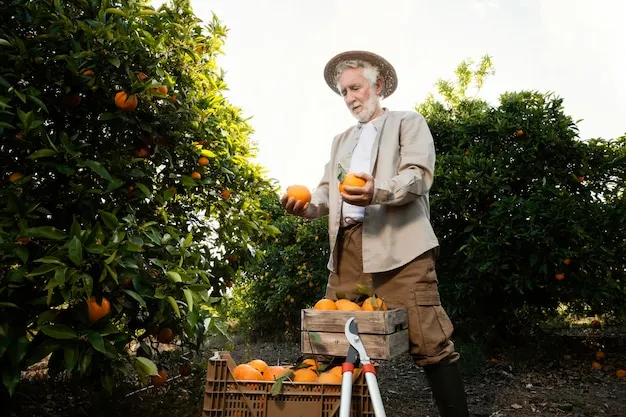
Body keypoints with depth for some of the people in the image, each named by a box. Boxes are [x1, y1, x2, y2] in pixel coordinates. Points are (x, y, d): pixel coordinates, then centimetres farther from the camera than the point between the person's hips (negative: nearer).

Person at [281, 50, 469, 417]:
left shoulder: (408, 122, 12)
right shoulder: (342, 140, 30)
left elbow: (419, 175, -5)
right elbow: (328, 189, 21)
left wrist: (378, 192, -24)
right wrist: (306, 206, -2)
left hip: (398, 244, -5)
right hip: (348, 246, 6)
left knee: (428, 341, -9)